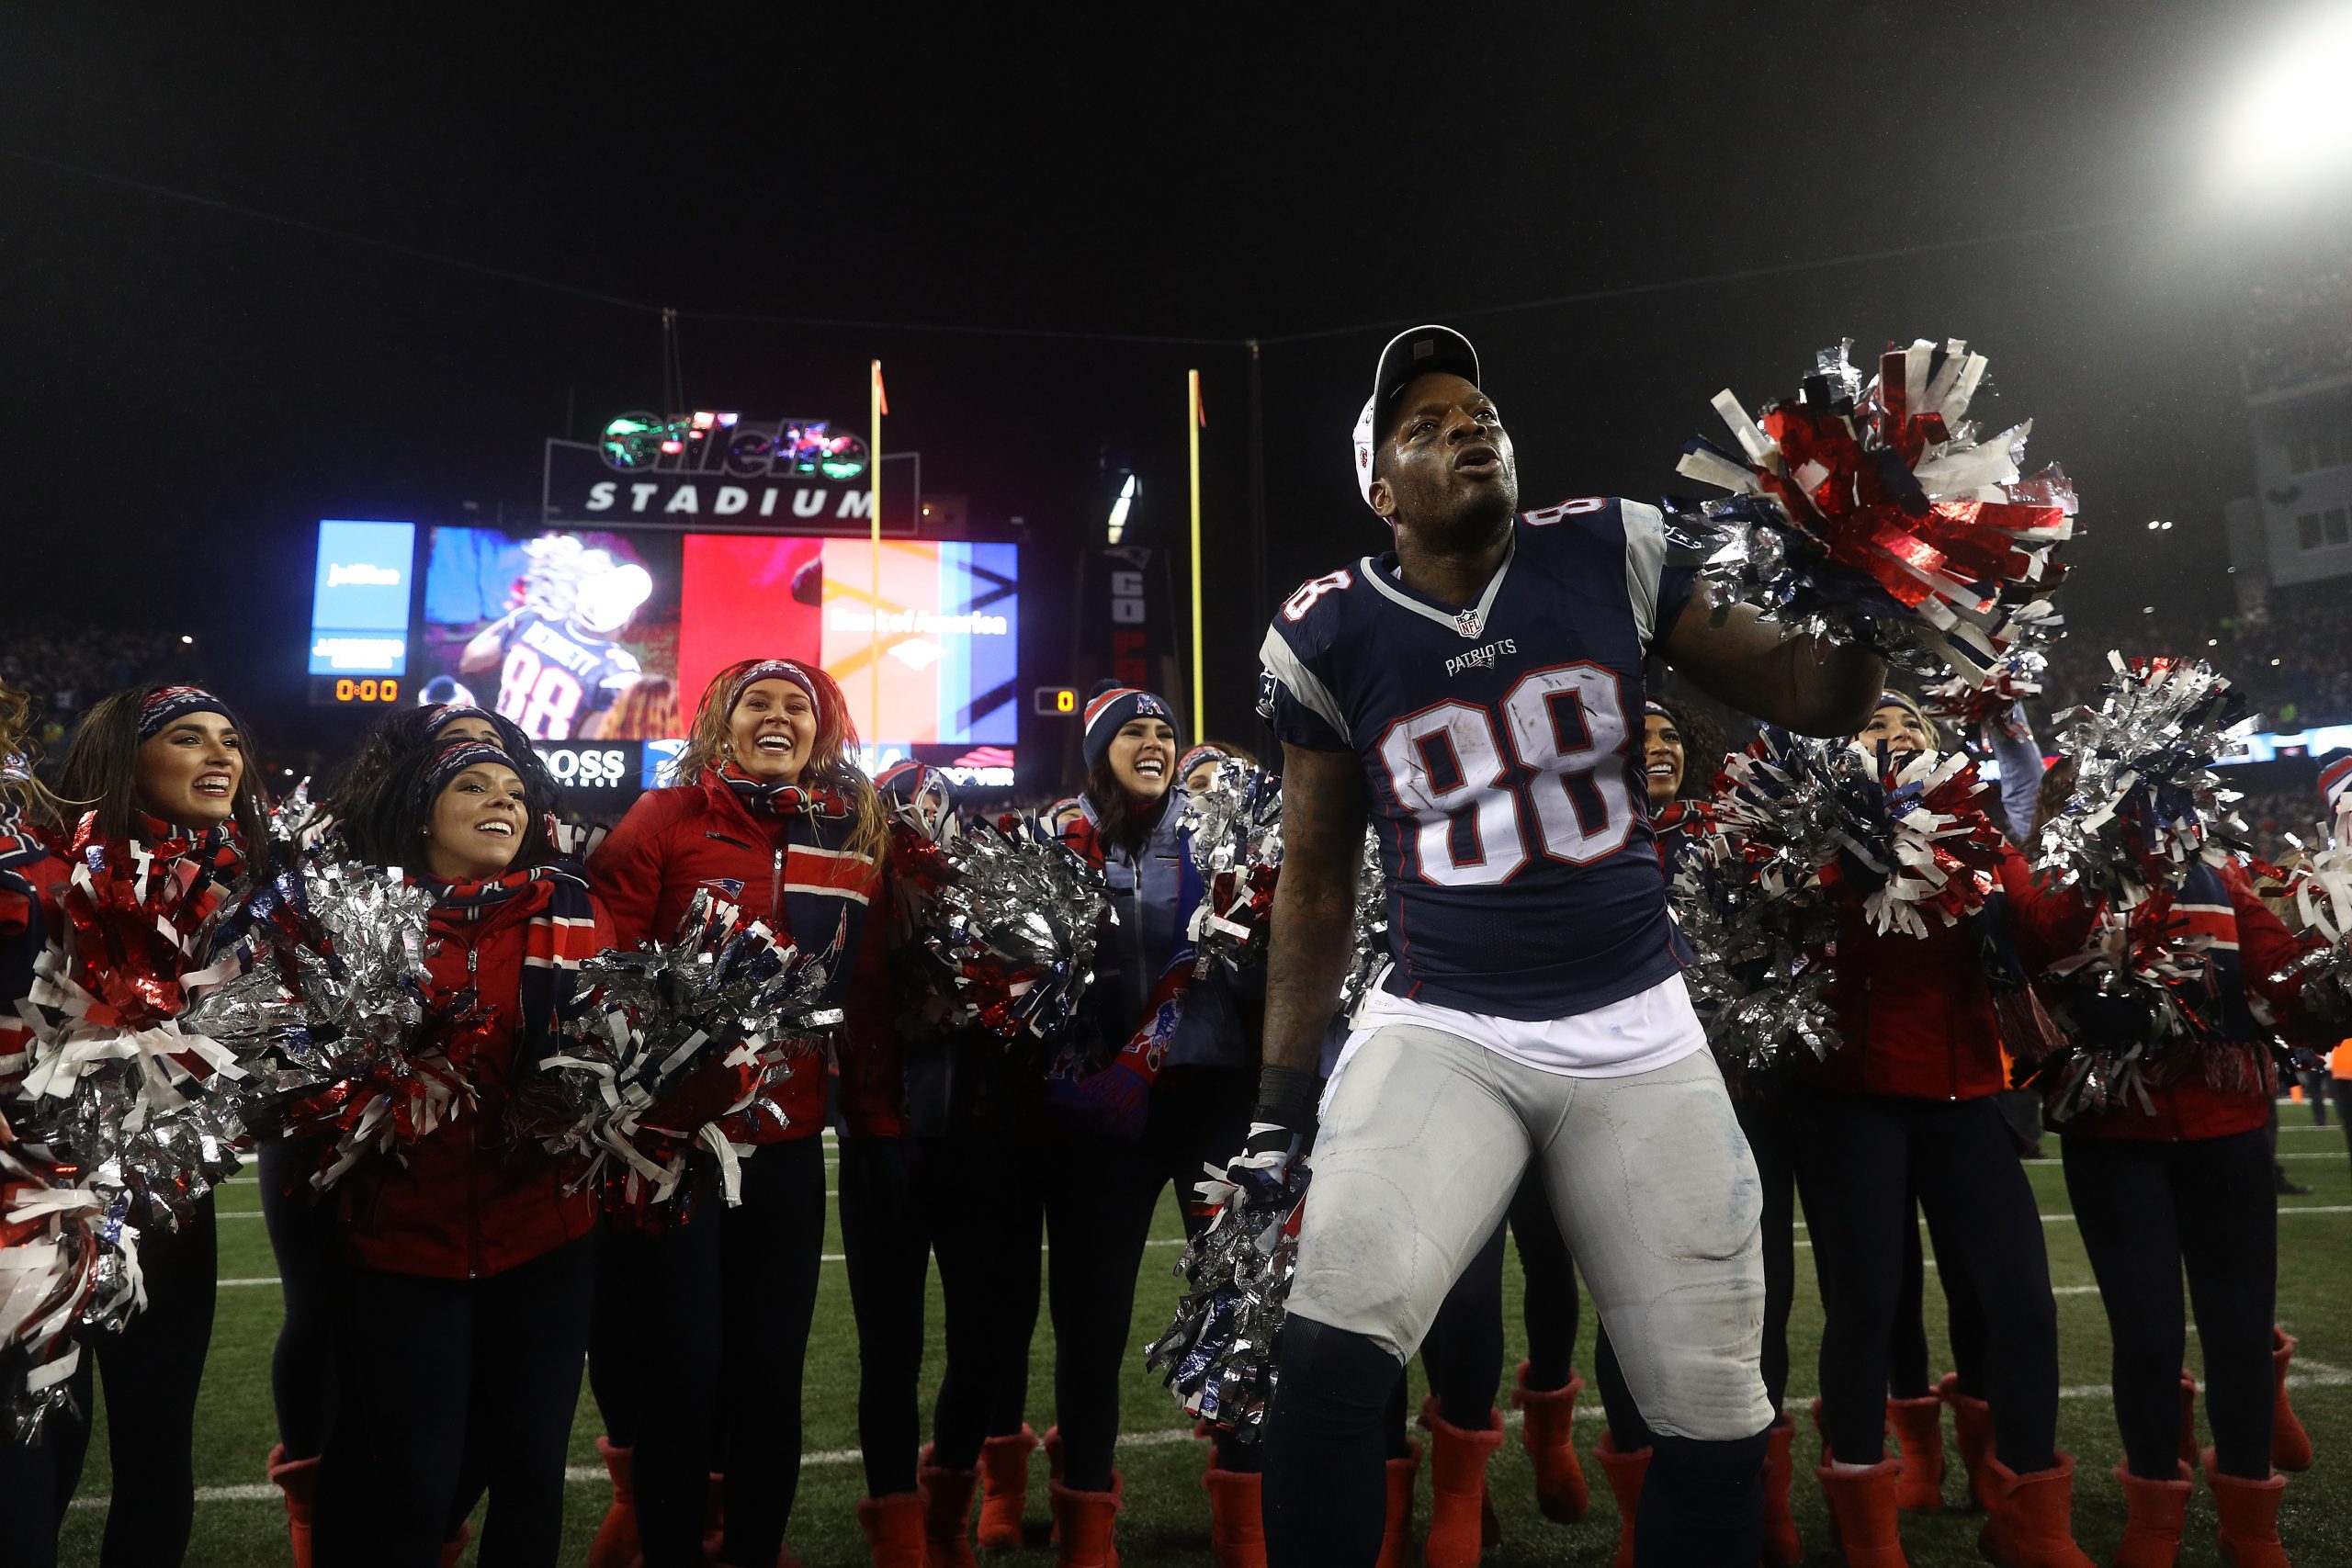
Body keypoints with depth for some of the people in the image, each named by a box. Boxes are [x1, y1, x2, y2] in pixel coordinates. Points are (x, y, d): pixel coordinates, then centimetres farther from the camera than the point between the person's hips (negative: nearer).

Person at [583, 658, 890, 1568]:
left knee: (770, 1369, 11)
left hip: (788, 1145, 3)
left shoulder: (859, 838, 6)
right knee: (678, 1366, 7)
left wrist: (866, 1091, 2)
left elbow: (870, 983, 9)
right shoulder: (666, 819, -4)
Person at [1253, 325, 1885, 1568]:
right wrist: (1281, 1091, 4)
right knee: (1332, 1350, -21)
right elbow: (1316, 886, 6)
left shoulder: (1610, 555, 0)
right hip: (1439, 1029, -1)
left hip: (1635, 1032, 2)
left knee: (1715, 1416, 7)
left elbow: (1812, 697, 5)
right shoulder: (1330, 639, -1)